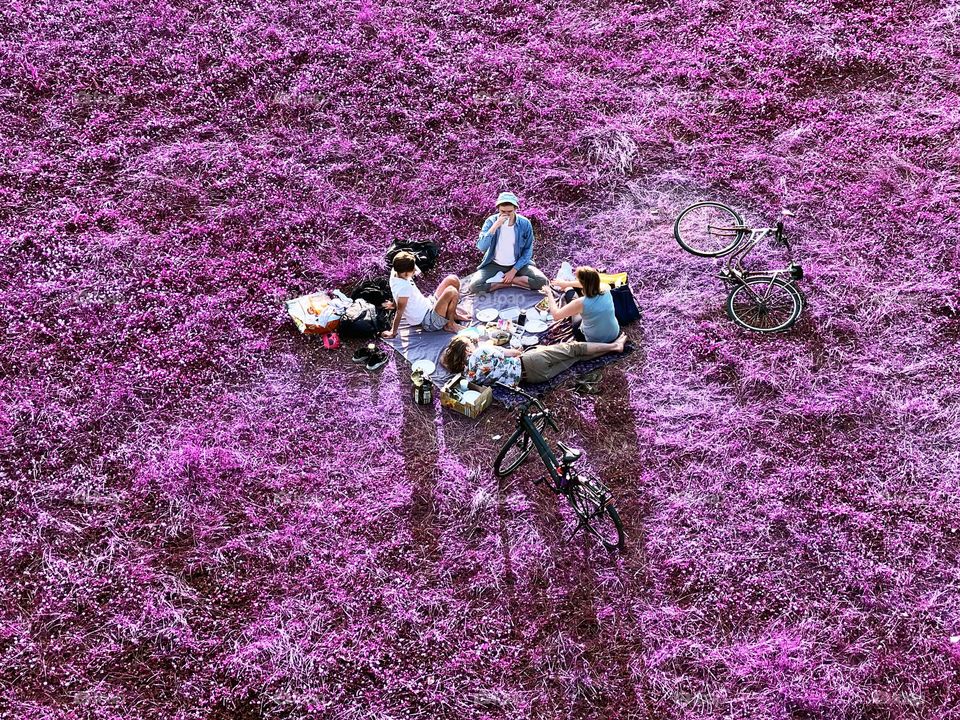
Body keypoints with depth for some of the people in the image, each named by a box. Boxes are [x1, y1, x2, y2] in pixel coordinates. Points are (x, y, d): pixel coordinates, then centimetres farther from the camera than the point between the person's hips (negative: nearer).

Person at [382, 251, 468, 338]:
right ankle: (450, 324, -7)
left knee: (453, 280, 4)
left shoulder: (394, 273, -5)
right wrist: (393, 333, -18)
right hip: (430, 323, -10)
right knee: (451, 292, -31)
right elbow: (399, 311, -25)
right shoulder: (404, 287, -32)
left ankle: (453, 314, 19)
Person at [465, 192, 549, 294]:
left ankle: (500, 281, -12)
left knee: (542, 281, -25)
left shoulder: (525, 224, -12)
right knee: (473, 286, -27)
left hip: (518, 264, 1)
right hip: (495, 264, -1)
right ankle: (513, 282, -11)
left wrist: (514, 270, -14)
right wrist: (495, 226, -35)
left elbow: (527, 251, -3)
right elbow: (481, 247, -26)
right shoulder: (491, 221, -14)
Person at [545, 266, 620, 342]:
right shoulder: (605, 289, -20)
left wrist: (549, 294, -6)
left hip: (592, 341, -3)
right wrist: (568, 283, 11)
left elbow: (556, 315, -17)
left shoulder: (580, 303, -31)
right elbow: (590, 283, 5)